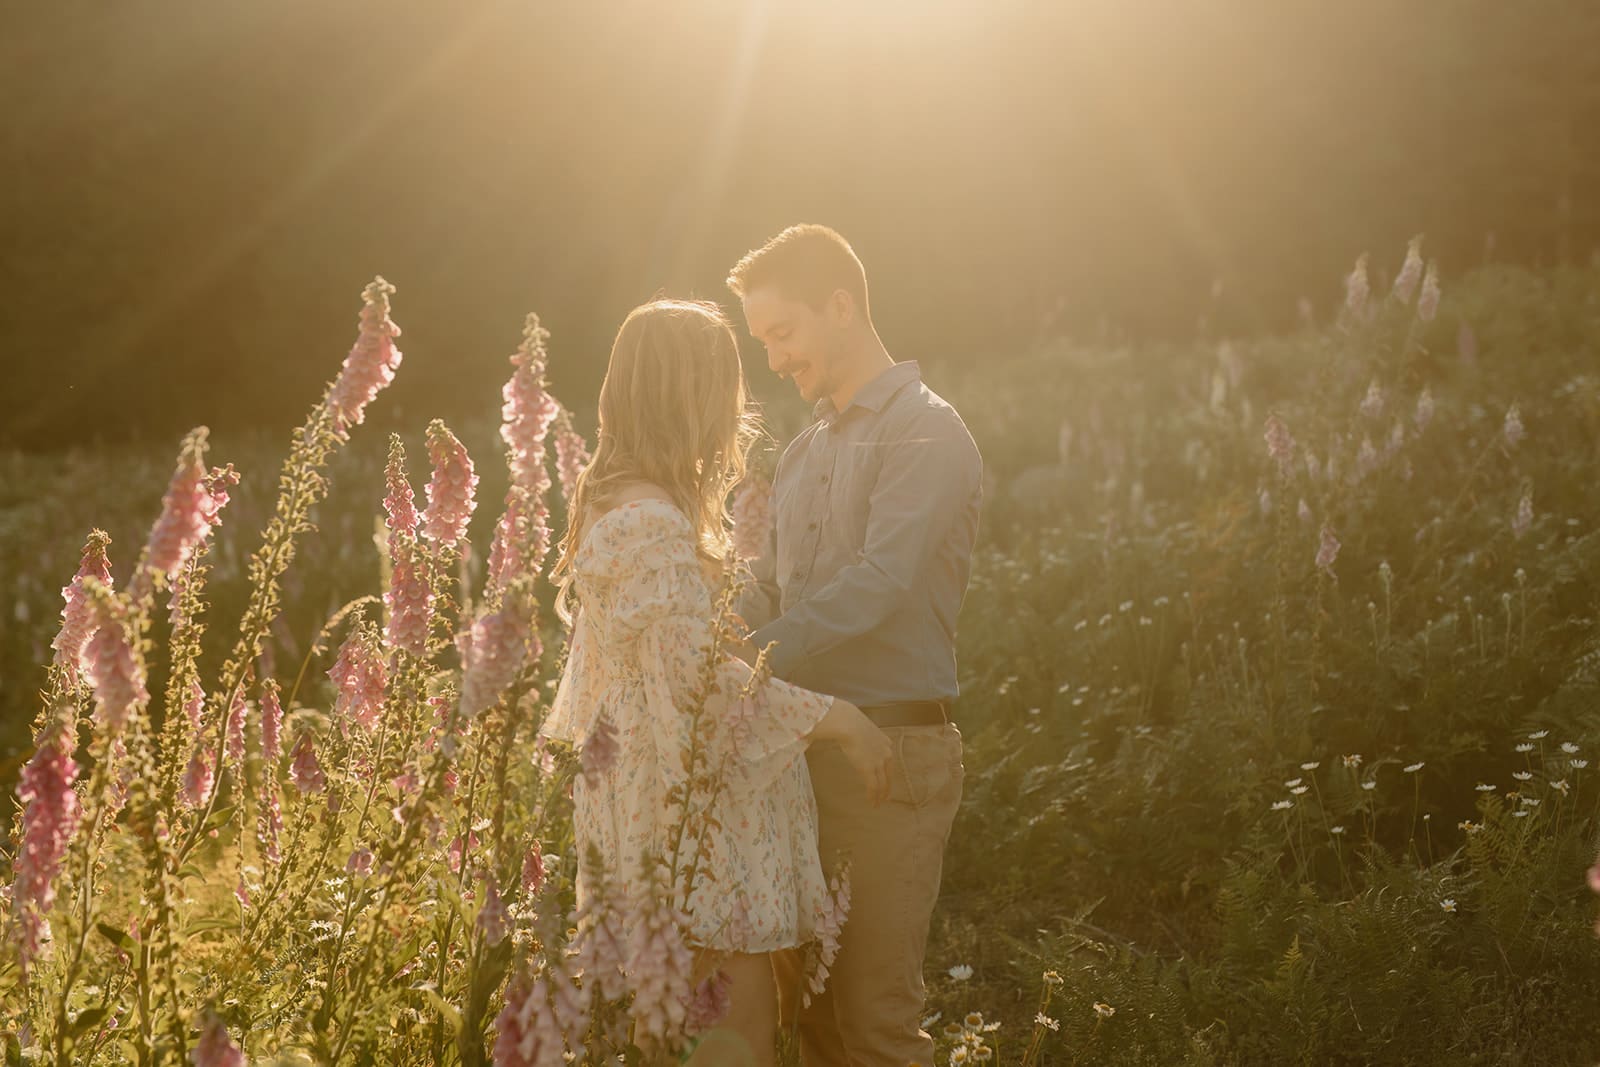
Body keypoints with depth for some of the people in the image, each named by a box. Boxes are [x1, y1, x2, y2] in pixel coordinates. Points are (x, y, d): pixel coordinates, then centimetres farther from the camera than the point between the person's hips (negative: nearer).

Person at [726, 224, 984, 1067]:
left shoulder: (925, 432, -9)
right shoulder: (804, 451, 17)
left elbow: (878, 583, -21)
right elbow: (767, 594, 17)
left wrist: (753, 657, -27)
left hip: (891, 747, -8)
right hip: (806, 743, 8)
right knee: (805, 998, 12)